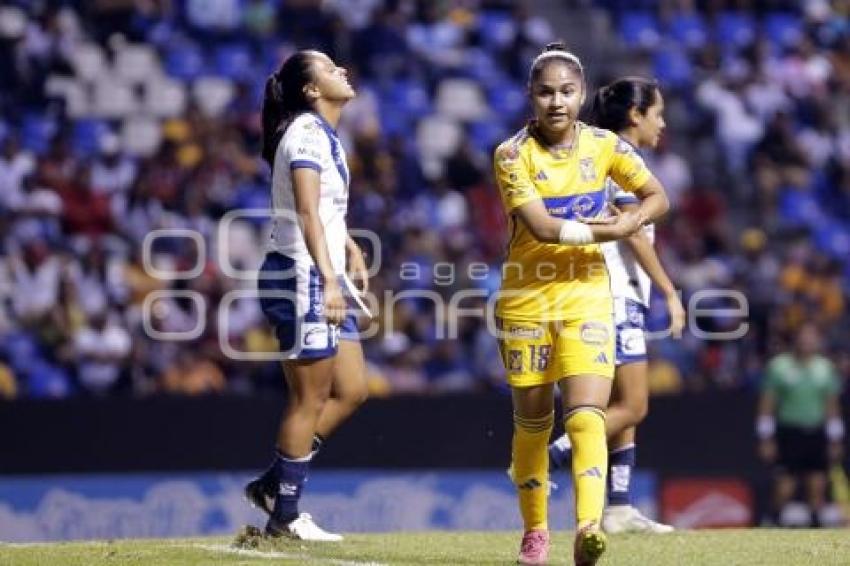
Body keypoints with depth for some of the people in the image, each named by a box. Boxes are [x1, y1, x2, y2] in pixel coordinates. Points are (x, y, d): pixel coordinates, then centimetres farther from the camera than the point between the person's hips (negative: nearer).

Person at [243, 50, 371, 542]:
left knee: (351, 391, 10)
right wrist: (328, 279, -34)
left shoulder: (325, 134, 15)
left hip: (324, 280, 10)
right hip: (303, 278, -10)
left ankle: (274, 485, 17)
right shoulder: (307, 132, -14)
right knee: (310, 400, -4)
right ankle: (285, 516, 3)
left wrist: (351, 249, 21)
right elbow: (307, 213, -26)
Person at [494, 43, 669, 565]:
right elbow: (541, 227, -21)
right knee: (532, 420, 10)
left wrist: (630, 223, -11)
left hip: (587, 293, 1)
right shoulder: (513, 155, -10)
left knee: (586, 415, -16)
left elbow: (658, 198, 8)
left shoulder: (604, 146, -1)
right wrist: (603, 230, -15)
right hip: (526, 298, -1)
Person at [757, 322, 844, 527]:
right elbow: (767, 404, 0)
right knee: (784, 487, -6)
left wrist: (835, 440, 10)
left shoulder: (825, 368, 7)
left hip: (816, 433, 3)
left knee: (817, 485, 1)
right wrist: (766, 439, -4)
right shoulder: (779, 366, -3)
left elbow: (832, 405, 13)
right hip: (788, 432, -3)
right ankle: (777, 522, 14)